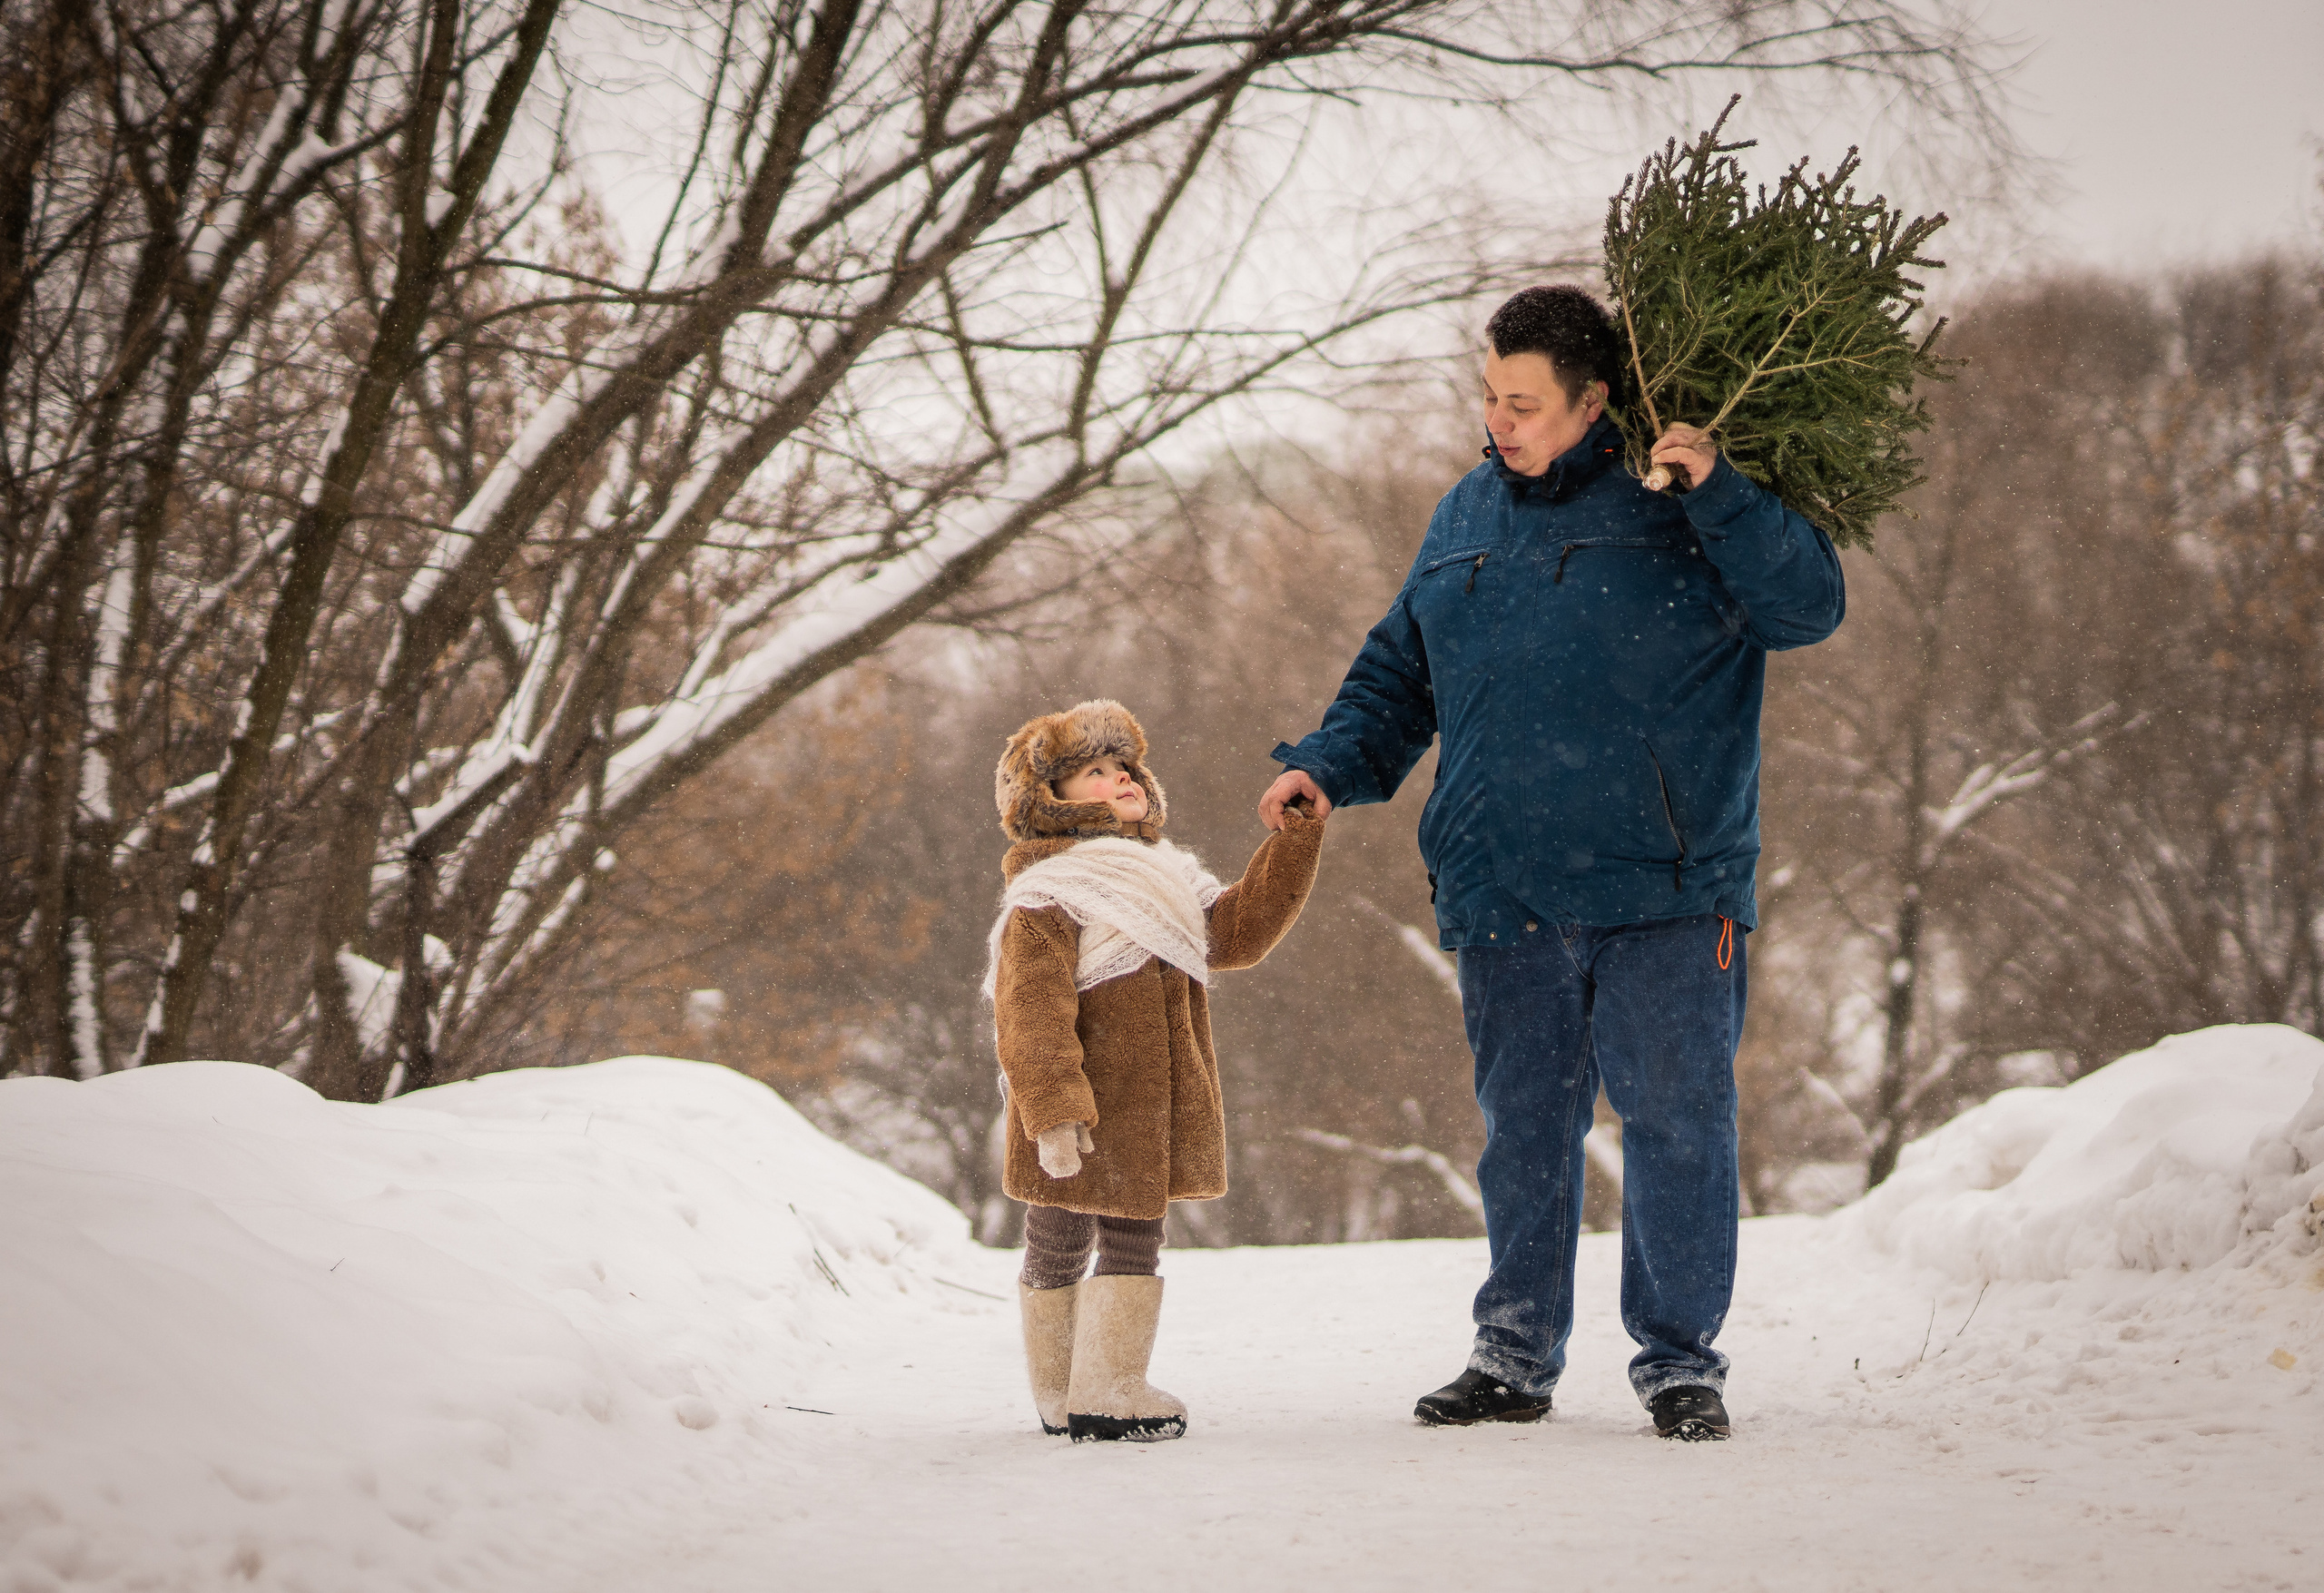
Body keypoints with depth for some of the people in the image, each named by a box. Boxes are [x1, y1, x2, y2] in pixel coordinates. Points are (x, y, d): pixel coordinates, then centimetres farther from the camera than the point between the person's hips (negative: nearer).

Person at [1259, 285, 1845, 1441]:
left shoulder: (1682, 505, -1)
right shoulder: (1468, 516, 14)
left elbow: (1809, 608, -11)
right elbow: (1399, 672, 23)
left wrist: (1720, 493, -22)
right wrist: (1328, 764, 7)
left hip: (1665, 889, -4)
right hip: (1502, 899, 4)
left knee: (1677, 1123, -3)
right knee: (1522, 1129, 10)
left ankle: (1680, 1359, 8)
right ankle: (1514, 1356, 20)